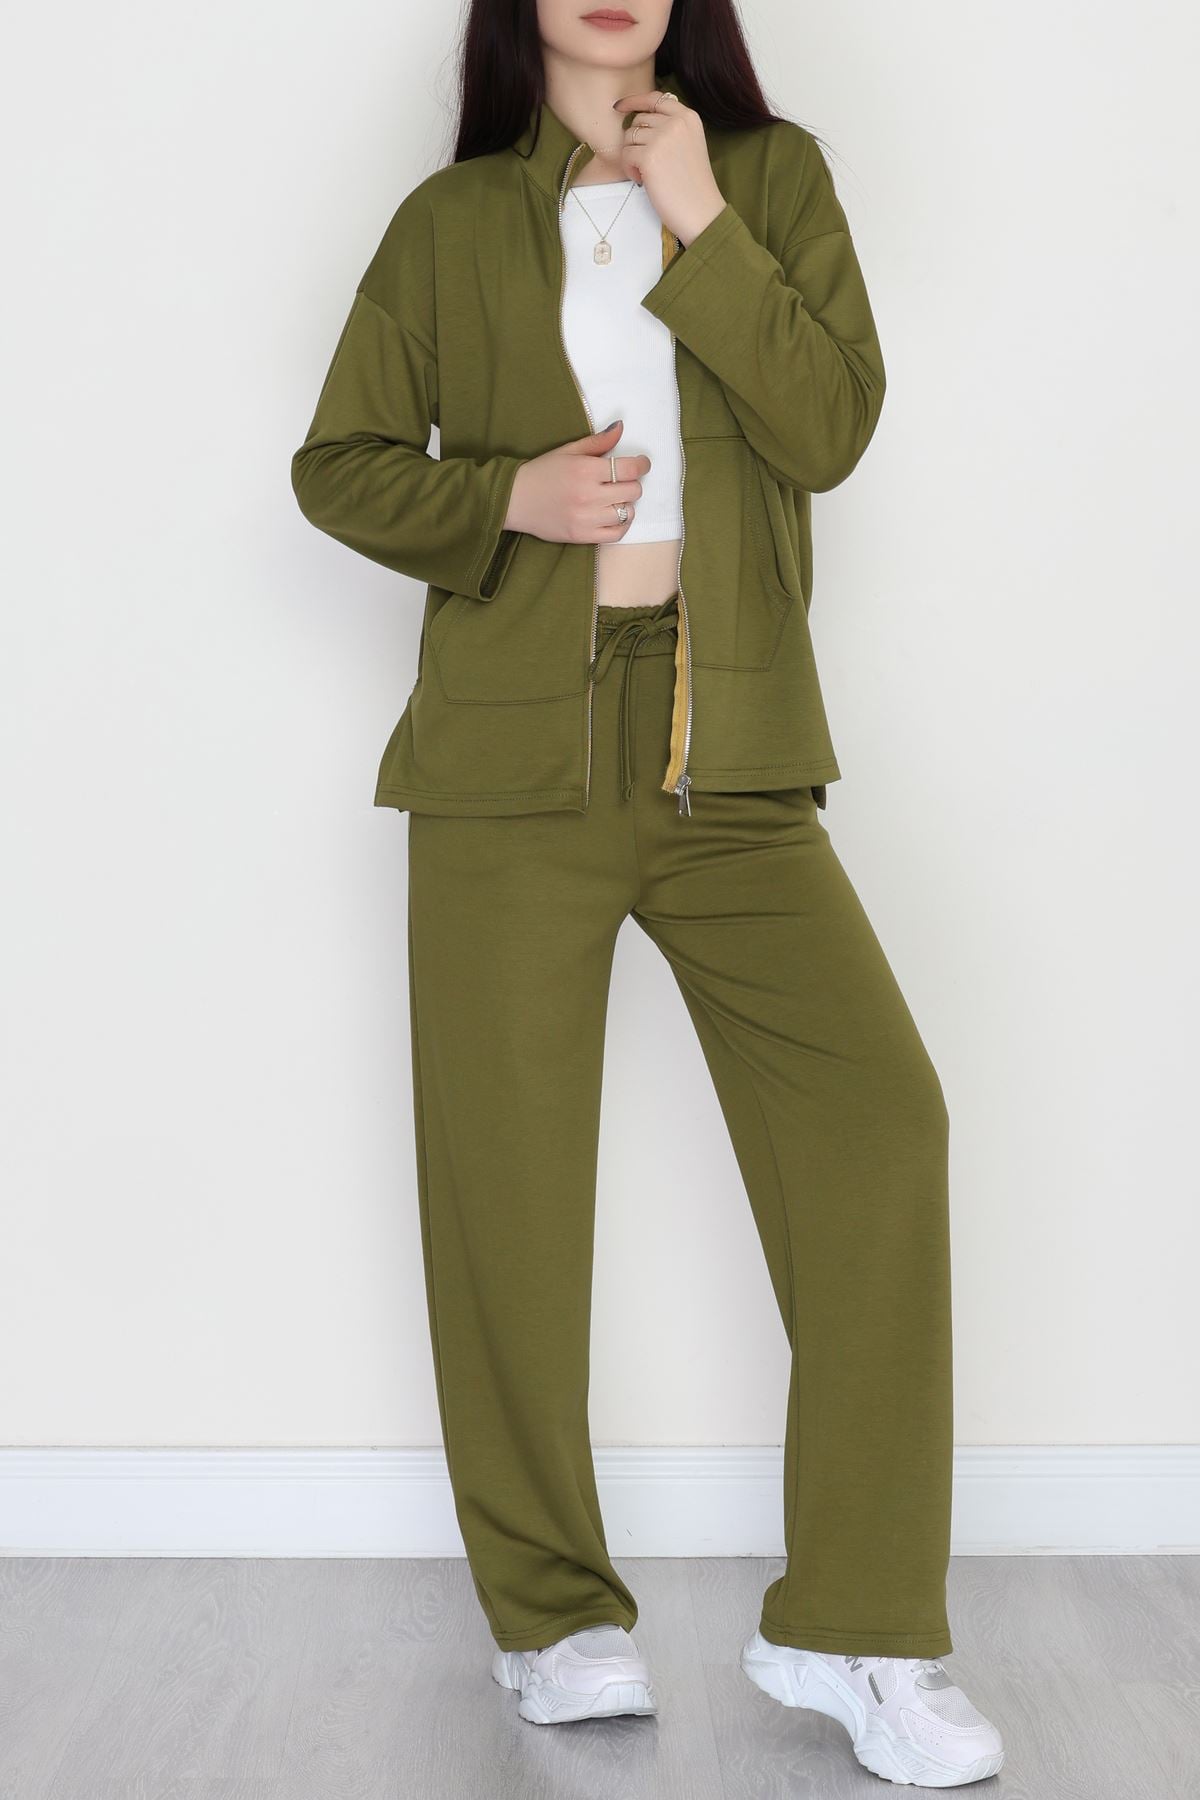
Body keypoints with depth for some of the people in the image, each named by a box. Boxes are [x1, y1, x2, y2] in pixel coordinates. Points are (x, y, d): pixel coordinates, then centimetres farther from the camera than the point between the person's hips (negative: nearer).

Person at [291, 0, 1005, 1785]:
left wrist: (697, 222, -9)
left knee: (877, 1109, -13)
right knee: (509, 1173, 2)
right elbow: (337, 463, 10)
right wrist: (508, 497, -7)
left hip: (729, 752, 1)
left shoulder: (774, 177, 10)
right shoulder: (452, 223, 8)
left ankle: (854, 1625, 0)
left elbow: (827, 430, -2)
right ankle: (555, 1613, 20)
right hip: (517, 753, 0)